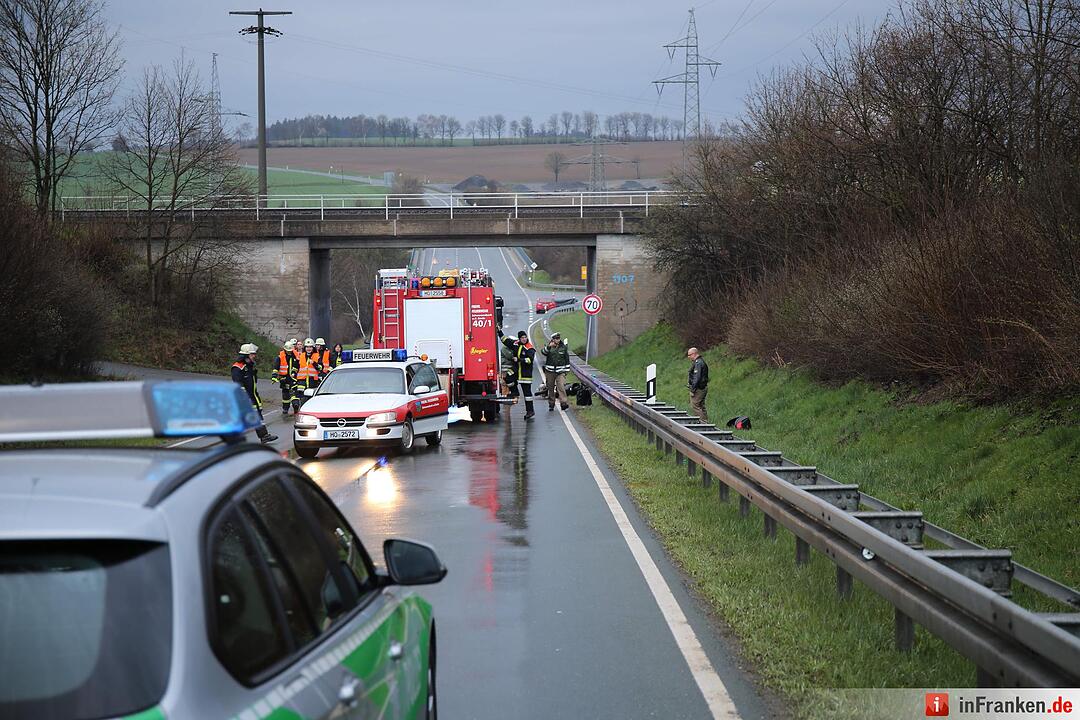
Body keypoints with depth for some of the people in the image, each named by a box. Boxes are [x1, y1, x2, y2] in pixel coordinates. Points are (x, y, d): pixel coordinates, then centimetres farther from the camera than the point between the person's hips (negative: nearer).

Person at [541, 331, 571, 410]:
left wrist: (567, 370, 10)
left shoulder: (564, 347, 5)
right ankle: (551, 404, 18)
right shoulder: (549, 347, 1)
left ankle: (563, 403, -20)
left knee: (561, 387, -15)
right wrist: (549, 347, -36)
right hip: (550, 371, 0)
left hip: (560, 371, 0)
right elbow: (543, 352, -19)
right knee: (550, 388, 7)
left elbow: (567, 359, 12)